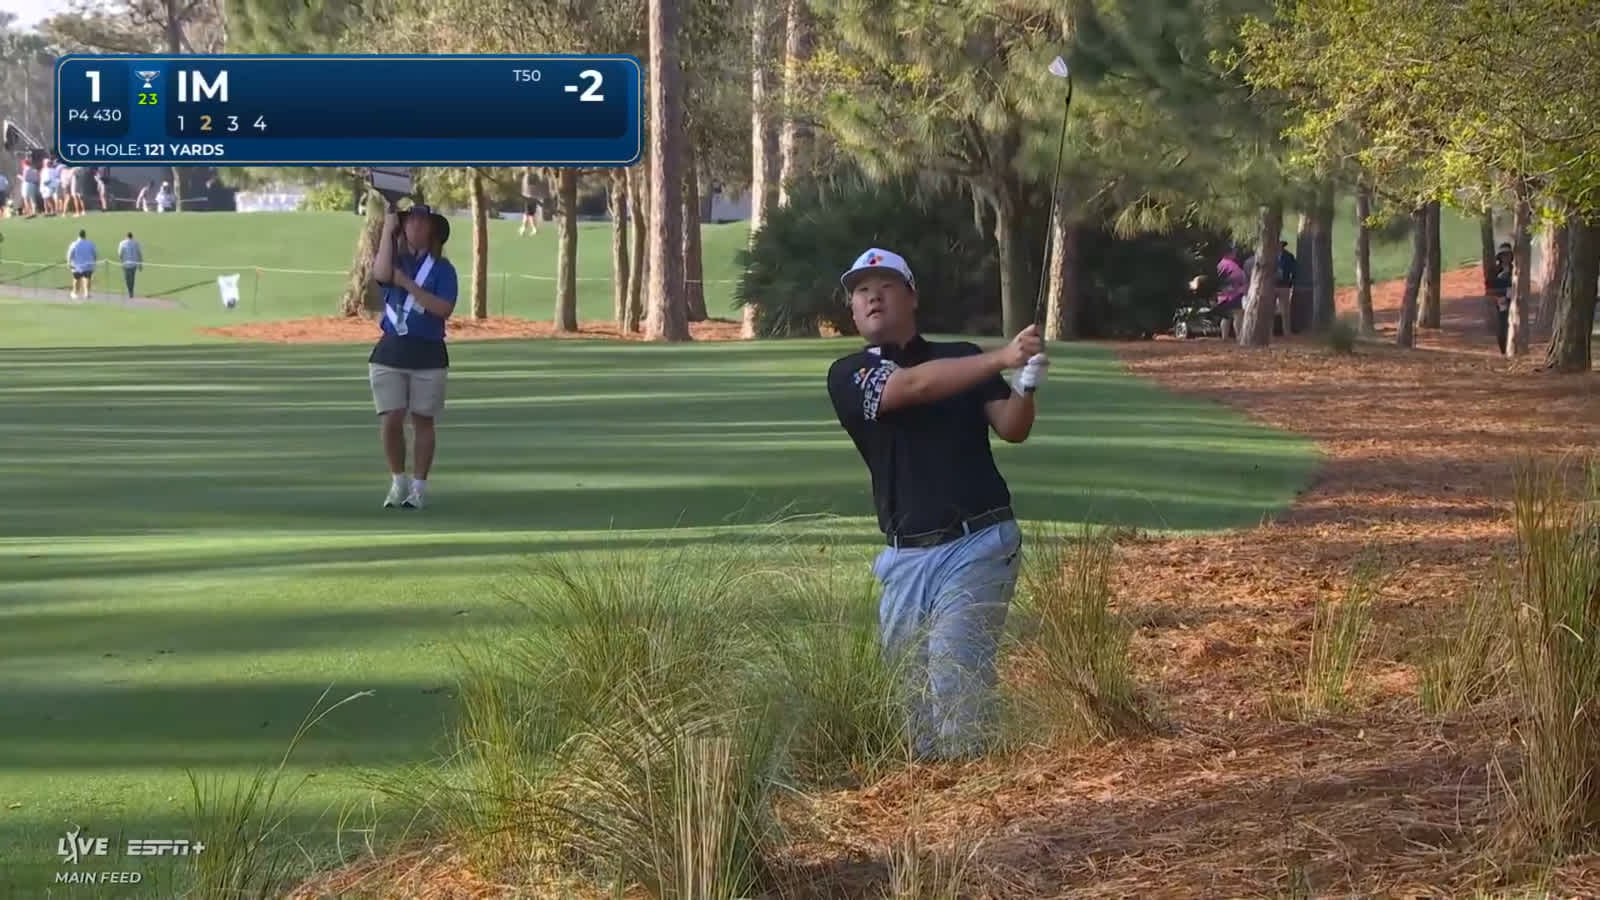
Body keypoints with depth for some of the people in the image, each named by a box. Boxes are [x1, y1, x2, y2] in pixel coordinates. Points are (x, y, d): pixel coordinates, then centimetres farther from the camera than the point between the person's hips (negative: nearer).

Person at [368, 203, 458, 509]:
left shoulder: (442, 268, 2)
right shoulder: (394, 260, 7)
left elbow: (444, 309, -11)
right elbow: (381, 274, -17)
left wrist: (408, 284, -16)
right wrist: (388, 229, -13)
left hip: (428, 354, -1)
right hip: (390, 350, 1)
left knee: (423, 421, 3)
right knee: (390, 421, -5)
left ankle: (418, 487, 12)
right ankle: (398, 482, 13)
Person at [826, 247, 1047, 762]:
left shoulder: (963, 356, 11)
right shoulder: (849, 376, 4)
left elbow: (1012, 429, 2)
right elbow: (914, 385, -15)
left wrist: (1026, 385, -21)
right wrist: (1000, 359, -27)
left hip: (978, 545, -2)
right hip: (906, 555, 2)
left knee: (955, 678, -13)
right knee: (914, 681, 4)